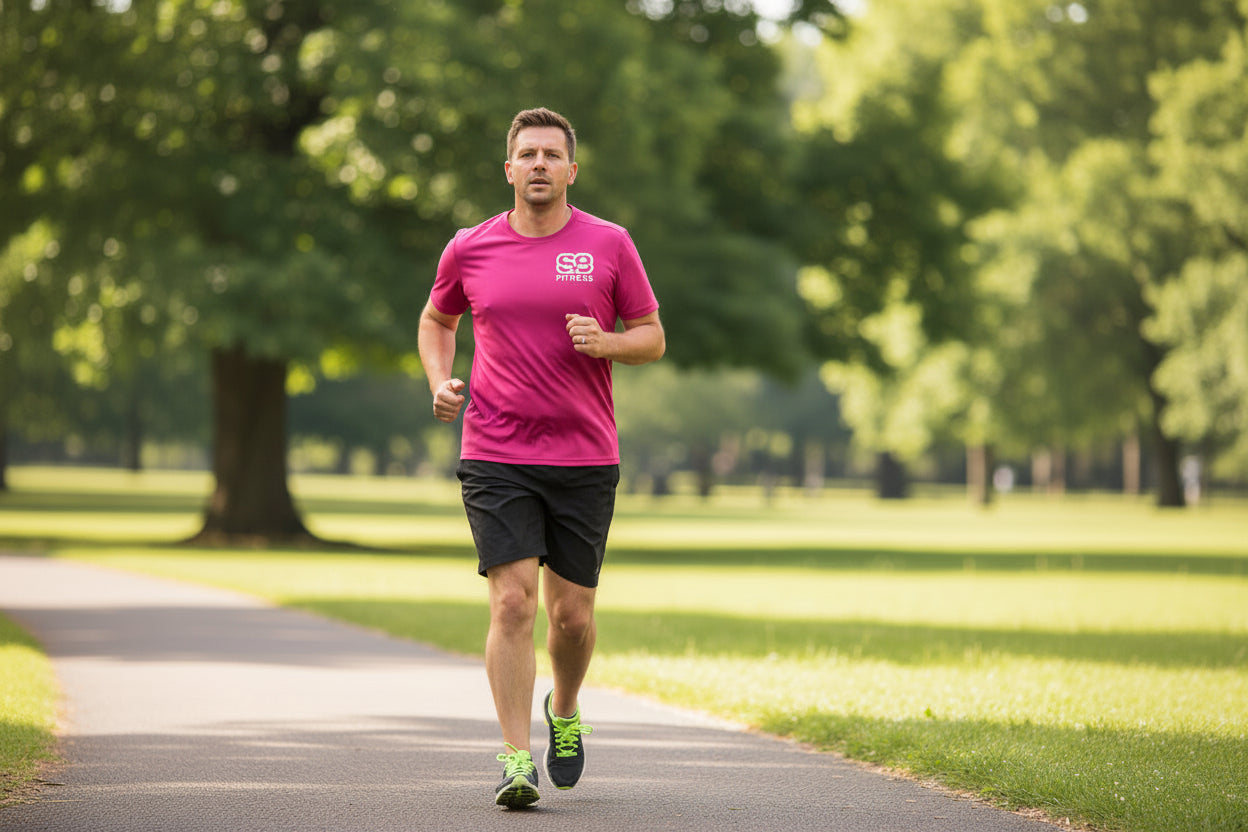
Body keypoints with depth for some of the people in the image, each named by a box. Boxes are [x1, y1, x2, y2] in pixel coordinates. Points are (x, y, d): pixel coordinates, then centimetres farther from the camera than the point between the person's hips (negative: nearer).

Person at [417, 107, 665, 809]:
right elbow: (437, 320, 22)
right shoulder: (470, 249, 5)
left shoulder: (609, 244, 2)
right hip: (496, 459, -1)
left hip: (585, 460, 1)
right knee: (513, 601, -12)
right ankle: (516, 759, -9)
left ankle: (565, 712, 36)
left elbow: (652, 338, 8)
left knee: (572, 613, 6)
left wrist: (605, 343, -13)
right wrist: (440, 381, 4)